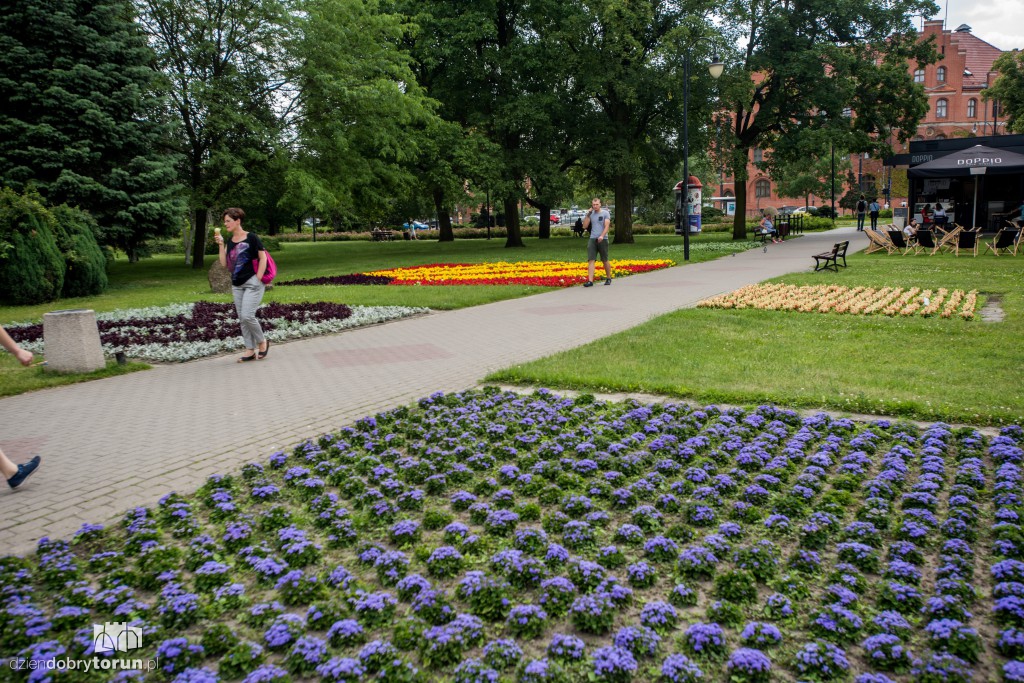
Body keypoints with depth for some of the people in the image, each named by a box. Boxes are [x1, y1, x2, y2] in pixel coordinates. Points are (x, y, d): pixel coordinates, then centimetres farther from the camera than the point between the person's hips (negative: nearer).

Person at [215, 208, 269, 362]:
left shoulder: (251, 238, -8)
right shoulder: (229, 241, 11)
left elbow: (263, 258, -7)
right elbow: (224, 263, 5)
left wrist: (258, 279, -11)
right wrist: (221, 245, -3)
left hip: (252, 283, -7)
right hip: (237, 285, 7)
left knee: (247, 316, -14)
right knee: (242, 319, 6)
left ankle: (262, 342, 8)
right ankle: (250, 350, 12)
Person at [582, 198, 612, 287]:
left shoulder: (605, 213, 0)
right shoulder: (590, 214, 11)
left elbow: (607, 226, -10)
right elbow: (585, 226, 7)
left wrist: (602, 236, -25)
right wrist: (587, 215, -1)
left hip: (602, 239, -3)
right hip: (592, 239, 3)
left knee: (605, 260, 7)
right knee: (591, 260, -9)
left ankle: (608, 278, 25)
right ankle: (590, 281, -14)